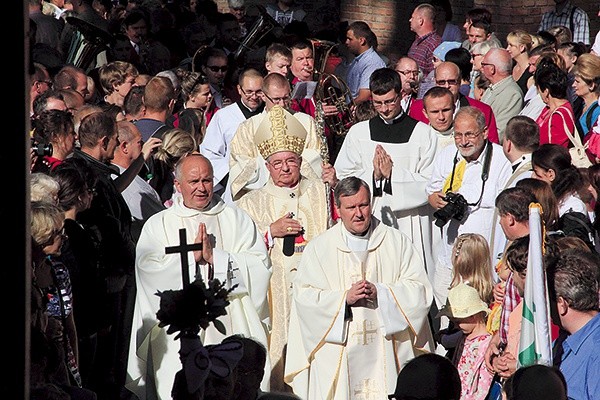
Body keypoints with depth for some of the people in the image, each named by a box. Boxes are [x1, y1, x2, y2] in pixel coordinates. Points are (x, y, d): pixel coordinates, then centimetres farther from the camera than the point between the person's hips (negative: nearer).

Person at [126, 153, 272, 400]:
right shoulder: (158, 225, 11)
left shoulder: (237, 220, 14)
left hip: (233, 331, 1)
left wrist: (215, 257, -8)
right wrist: (191, 256, -9)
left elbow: (261, 266, 1)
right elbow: (148, 270, -6)